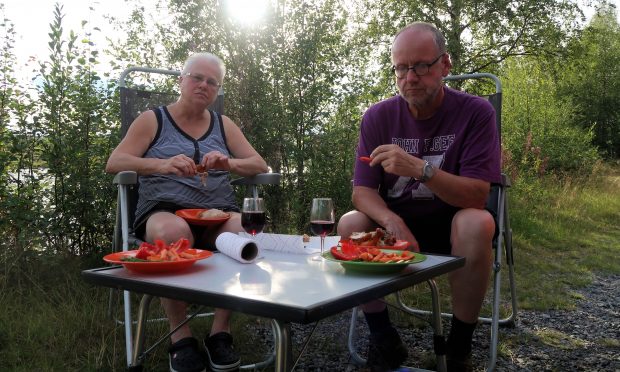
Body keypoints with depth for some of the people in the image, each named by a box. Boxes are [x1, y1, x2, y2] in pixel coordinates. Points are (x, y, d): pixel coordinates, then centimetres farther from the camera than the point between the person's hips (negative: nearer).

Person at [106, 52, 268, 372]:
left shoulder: (224, 125, 18)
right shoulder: (152, 120, 10)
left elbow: (260, 165, 10)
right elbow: (113, 163, -2)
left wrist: (229, 163, -13)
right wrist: (162, 164, -22)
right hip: (164, 210, -2)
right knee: (173, 234, -39)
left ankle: (220, 332, -17)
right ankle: (180, 337, -20)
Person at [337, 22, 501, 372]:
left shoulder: (476, 111, -12)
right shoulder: (378, 117, -5)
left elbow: (477, 196, -20)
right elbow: (362, 191, -10)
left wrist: (420, 169, -37)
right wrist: (392, 221, -33)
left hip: (452, 220, -2)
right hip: (396, 220, 2)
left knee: (478, 224, -34)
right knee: (350, 225, -25)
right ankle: (384, 339, -8)